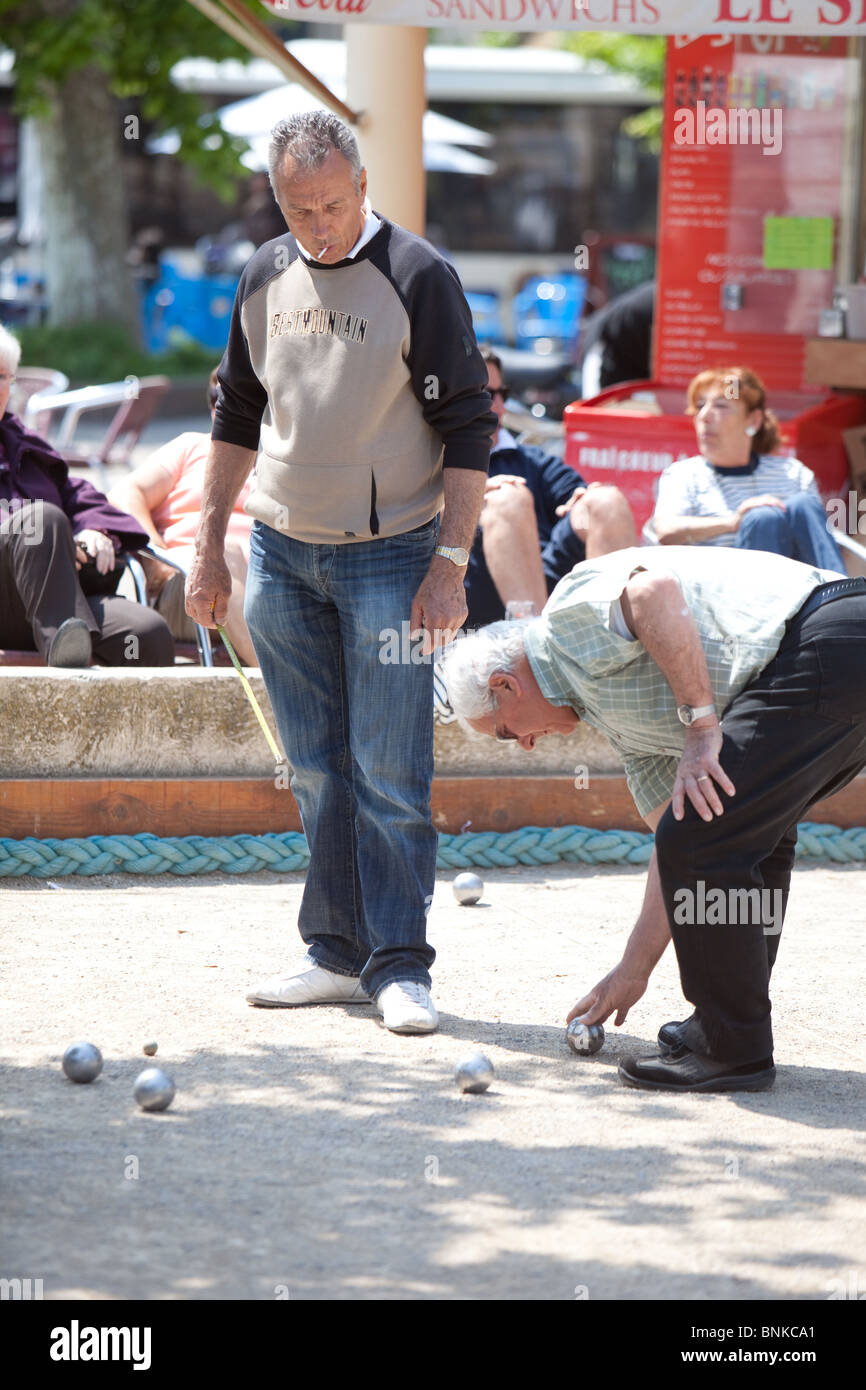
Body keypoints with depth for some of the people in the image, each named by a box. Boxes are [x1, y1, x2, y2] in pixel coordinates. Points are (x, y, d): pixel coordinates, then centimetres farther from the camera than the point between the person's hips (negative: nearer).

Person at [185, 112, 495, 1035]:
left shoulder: (416, 276, -9)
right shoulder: (266, 278, 8)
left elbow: (467, 428, -8)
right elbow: (238, 415, 17)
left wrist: (449, 564, -14)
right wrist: (209, 548, 13)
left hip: (387, 555, -5)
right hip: (282, 554, 5)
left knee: (388, 773, -6)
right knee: (316, 772, 9)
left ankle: (399, 965, 0)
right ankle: (337, 954, 16)